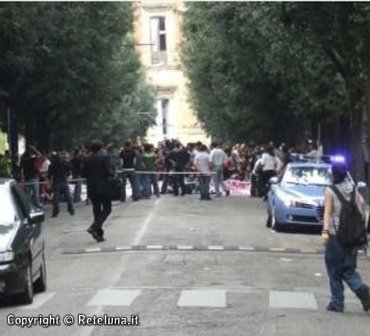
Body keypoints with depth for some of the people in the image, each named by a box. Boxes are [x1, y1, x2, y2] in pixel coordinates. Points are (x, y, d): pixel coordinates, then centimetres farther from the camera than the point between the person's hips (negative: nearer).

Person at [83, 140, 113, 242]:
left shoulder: (88, 159, 3)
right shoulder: (104, 157, -10)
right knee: (107, 209, 3)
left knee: (97, 210, 12)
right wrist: (112, 174, 6)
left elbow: (84, 174, 6)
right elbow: (108, 172, -15)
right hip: (103, 187, -5)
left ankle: (99, 234, 12)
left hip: (92, 188, 5)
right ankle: (94, 227, -16)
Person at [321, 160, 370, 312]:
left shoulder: (330, 190, -6)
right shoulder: (354, 190, 7)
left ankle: (337, 302, 6)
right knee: (348, 268, 11)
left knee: (334, 269, 5)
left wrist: (325, 231, -20)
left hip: (335, 233, -4)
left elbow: (328, 212, -14)